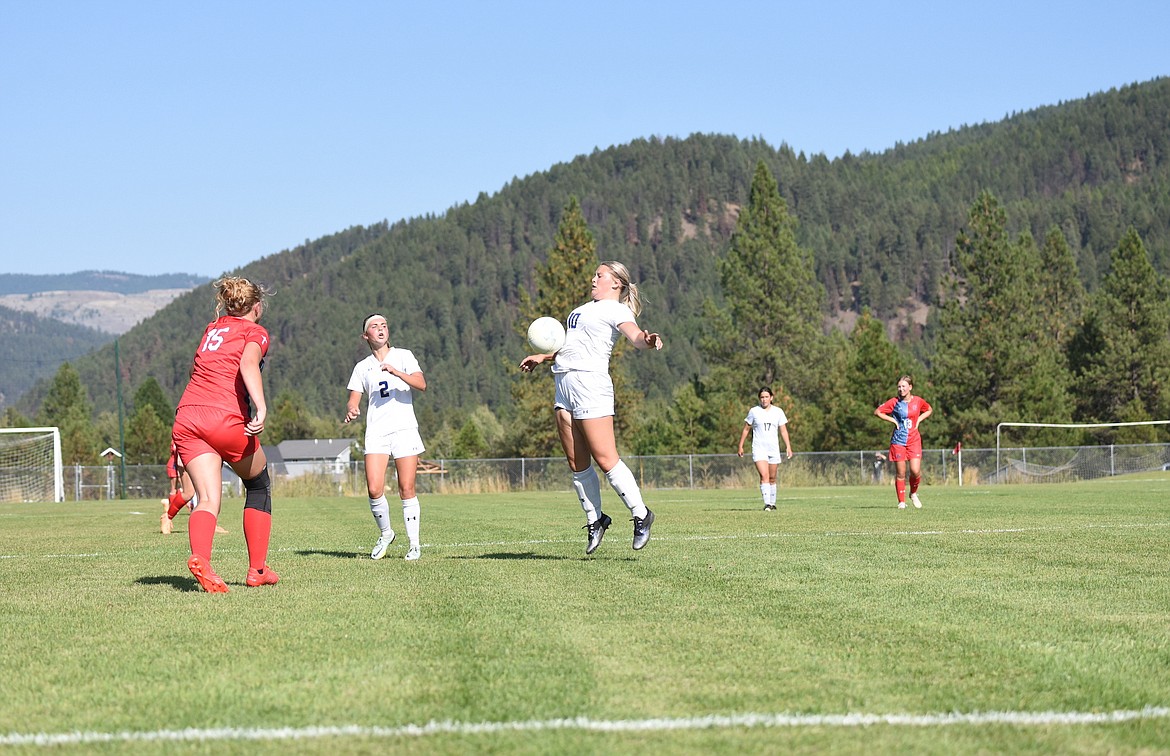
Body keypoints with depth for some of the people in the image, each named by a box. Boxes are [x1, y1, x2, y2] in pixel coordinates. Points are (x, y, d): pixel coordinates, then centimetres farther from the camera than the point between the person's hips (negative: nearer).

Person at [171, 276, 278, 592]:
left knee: (208, 499, -5)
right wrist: (261, 407, -26)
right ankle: (257, 570, 17)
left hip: (186, 417, 4)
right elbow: (248, 364, -15)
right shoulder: (255, 332, 6)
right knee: (259, 483, 19)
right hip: (227, 418, -4)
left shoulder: (212, 329, 23)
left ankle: (200, 558, -35)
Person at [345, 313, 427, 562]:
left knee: (406, 490, -7)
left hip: (404, 429, -2)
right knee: (374, 489, -13)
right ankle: (385, 533, 11)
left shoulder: (403, 356, 9)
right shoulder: (362, 367, 16)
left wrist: (396, 372, -19)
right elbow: (353, 399, 12)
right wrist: (351, 410, -11)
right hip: (376, 432, 2)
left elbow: (421, 384, -5)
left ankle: (414, 544, 3)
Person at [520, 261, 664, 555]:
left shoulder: (616, 310, -3)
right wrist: (542, 356, 37)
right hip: (564, 385, 8)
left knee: (606, 459, -11)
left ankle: (641, 515, -1)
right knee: (577, 464, 6)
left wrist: (647, 340, -44)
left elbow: (635, 335, -23)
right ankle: (595, 520, 16)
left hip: (590, 383, -8)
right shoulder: (586, 308, 24)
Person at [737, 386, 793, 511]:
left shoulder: (778, 412, 5)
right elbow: (746, 429, 8)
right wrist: (740, 446, 7)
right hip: (759, 448, -2)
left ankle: (772, 503, 21)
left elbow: (783, 431, 8)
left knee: (772, 478, 9)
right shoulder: (754, 411, 1)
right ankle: (767, 504, -23)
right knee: (764, 476, -18)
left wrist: (788, 447, 0)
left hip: (774, 449, 2)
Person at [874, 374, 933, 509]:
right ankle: (901, 502, 10)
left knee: (915, 471, -11)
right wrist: (893, 420, -5)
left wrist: (919, 420, 5)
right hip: (898, 441, -1)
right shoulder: (894, 402, -2)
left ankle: (913, 493, 18)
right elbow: (877, 412, 1)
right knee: (900, 474, 0)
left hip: (914, 441, 1)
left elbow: (929, 410, 21)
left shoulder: (918, 401, 3)